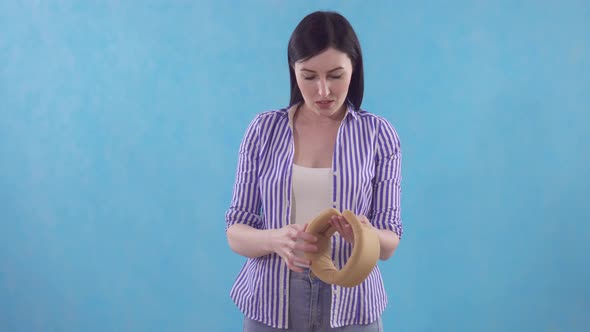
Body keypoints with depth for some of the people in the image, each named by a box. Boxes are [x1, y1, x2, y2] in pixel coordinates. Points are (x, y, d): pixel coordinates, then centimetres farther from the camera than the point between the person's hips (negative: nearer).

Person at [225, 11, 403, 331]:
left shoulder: (378, 134, -4)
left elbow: (389, 244, -3)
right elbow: (235, 233, -3)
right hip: (270, 306, 1)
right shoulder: (263, 129, -3)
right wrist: (275, 239, -23)